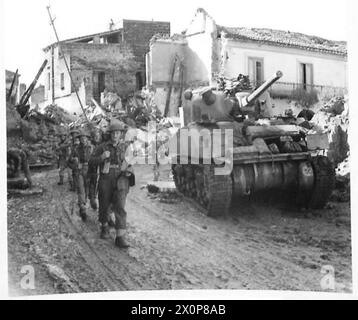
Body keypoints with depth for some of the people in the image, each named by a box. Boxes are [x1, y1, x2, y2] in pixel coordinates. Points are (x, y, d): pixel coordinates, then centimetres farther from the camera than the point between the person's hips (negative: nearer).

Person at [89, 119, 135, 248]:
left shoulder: (126, 147, 4)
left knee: (120, 207, -13)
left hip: (120, 180, -1)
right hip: (105, 180, 1)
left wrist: (129, 170, 1)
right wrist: (102, 157, -14)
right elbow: (92, 160, 6)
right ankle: (104, 227, 40)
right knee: (104, 206, 12)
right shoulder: (103, 146, 1)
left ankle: (120, 238, -15)